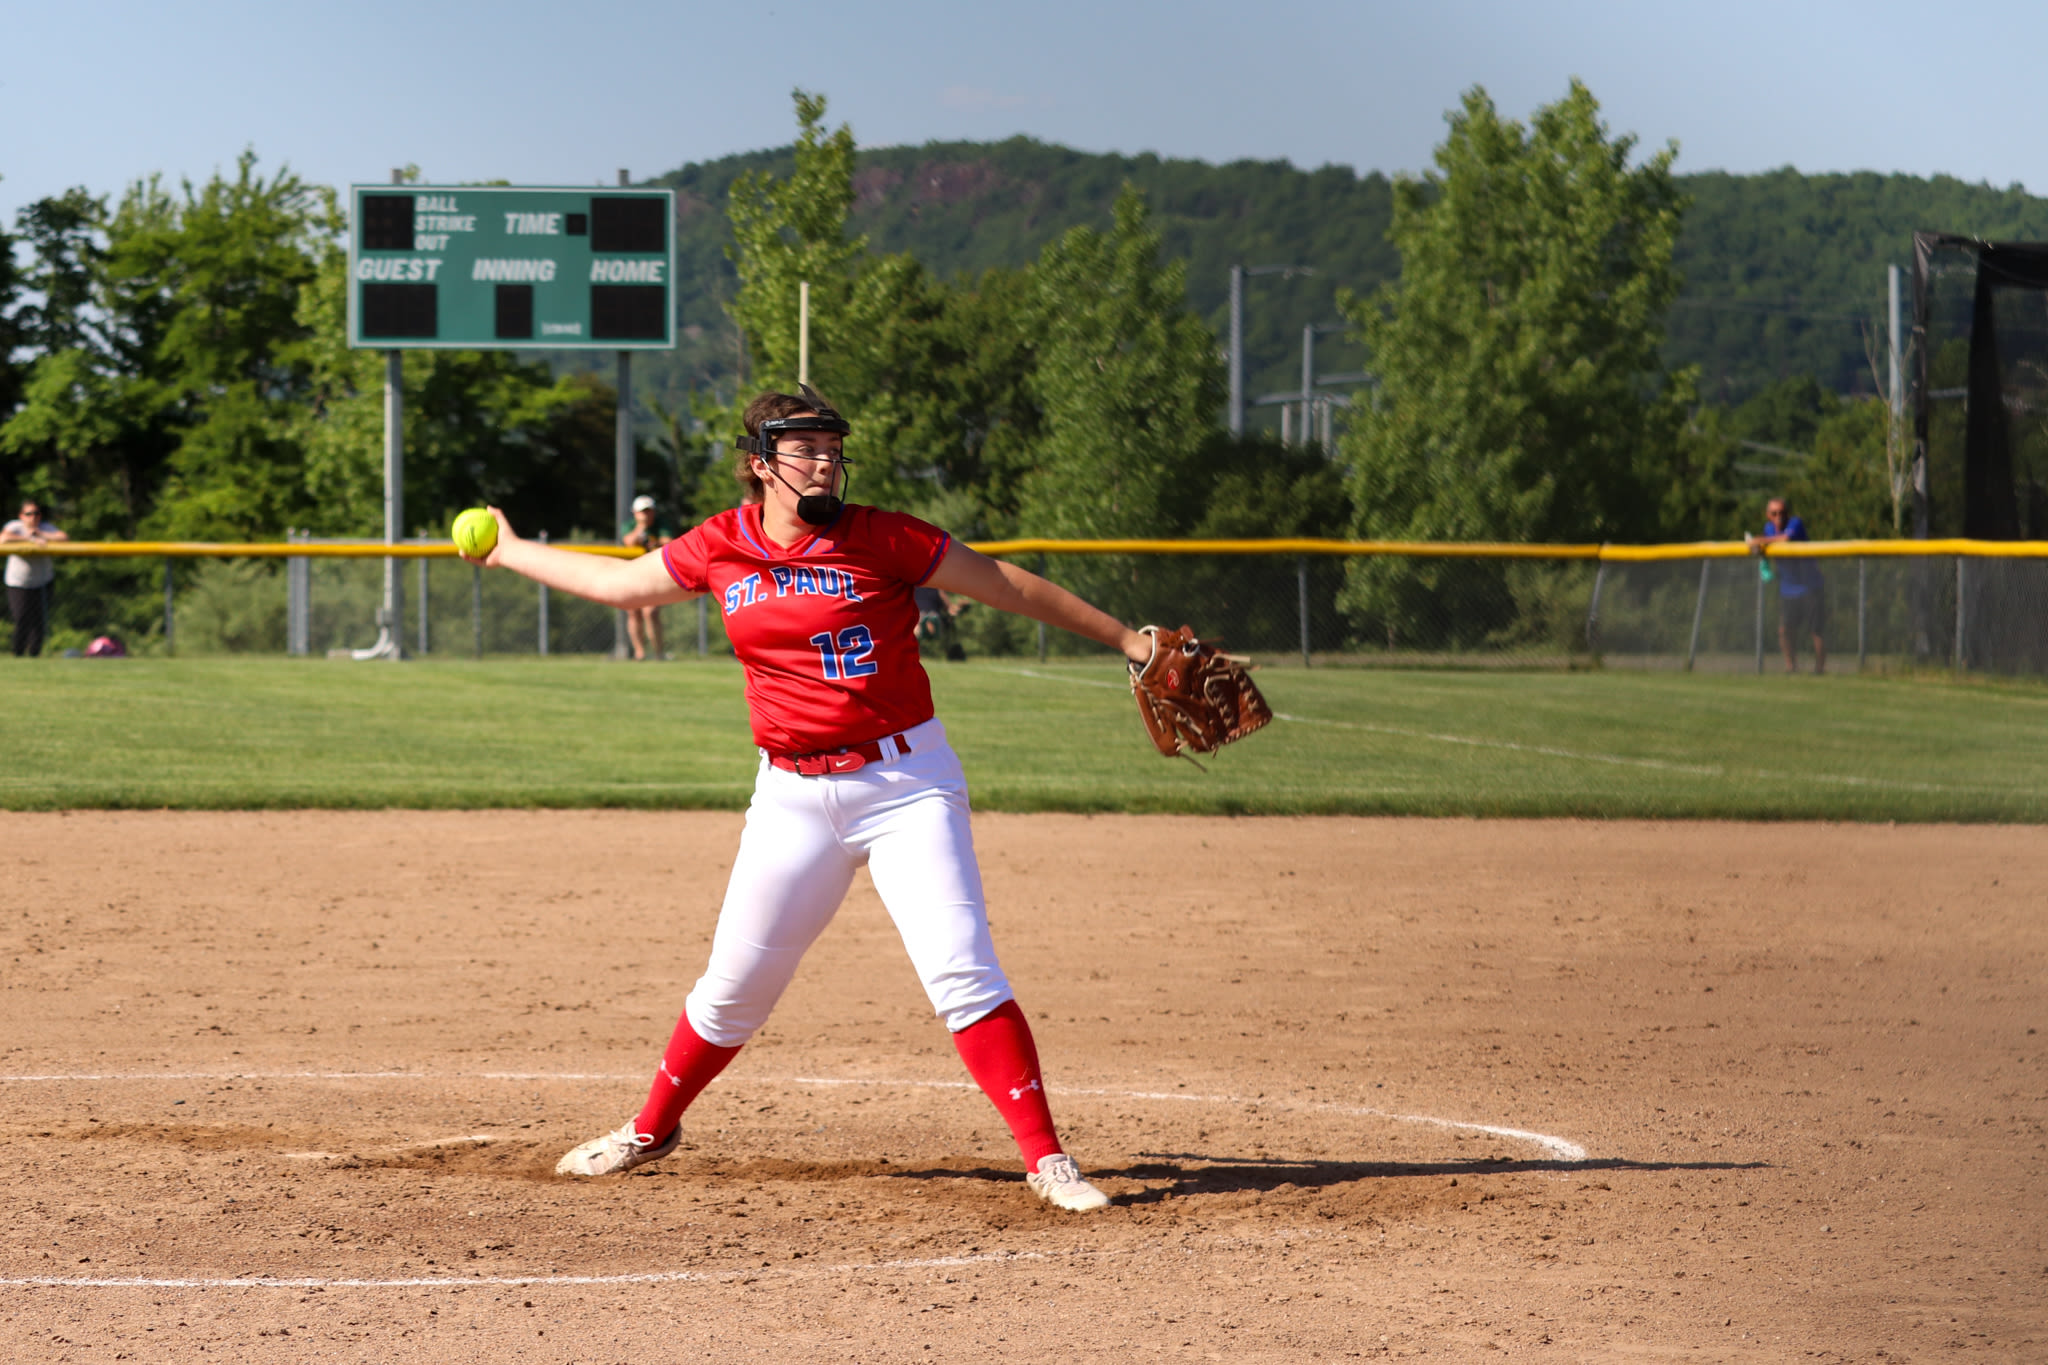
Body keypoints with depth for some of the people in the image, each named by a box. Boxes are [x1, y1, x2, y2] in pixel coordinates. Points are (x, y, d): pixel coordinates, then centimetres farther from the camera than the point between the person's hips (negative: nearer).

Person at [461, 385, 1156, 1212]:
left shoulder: (880, 539, -7)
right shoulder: (720, 549, 4)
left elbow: (1001, 584, -2)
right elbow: (620, 584, 20)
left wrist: (1123, 639, -1)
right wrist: (511, 553, 30)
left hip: (904, 781, -3)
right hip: (793, 795, 3)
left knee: (961, 970, -15)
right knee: (736, 984, 10)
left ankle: (1046, 1159, -12)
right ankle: (653, 1128, 32)